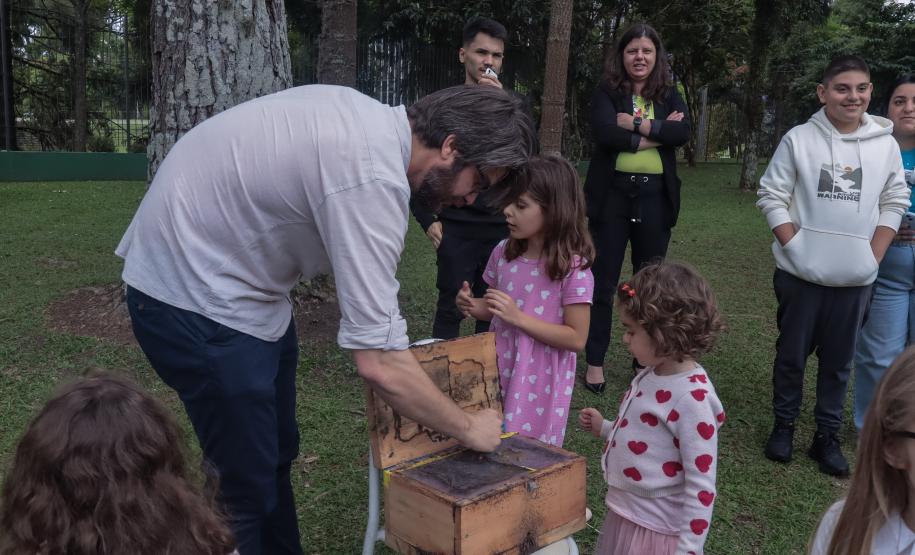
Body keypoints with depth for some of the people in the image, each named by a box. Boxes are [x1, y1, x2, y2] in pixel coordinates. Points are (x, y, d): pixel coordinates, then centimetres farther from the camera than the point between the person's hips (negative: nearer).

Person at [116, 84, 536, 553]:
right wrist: (468, 429, -14)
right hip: (193, 299, -10)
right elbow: (379, 364, -29)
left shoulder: (364, 116, -1)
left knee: (275, 456, 17)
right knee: (248, 482, 0)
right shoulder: (374, 180, -29)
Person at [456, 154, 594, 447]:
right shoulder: (504, 253, 0)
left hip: (540, 382, -5)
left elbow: (576, 338, -16)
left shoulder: (573, 268, -17)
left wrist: (519, 318, -23)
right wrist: (474, 306, -8)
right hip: (499, 370, 5)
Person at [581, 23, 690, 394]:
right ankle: (595, 361, 14)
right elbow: (604, 133, -17)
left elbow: (683, 132, -9)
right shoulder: (606, 93, 1)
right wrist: (657, 133, -12)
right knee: (603, 280, 3)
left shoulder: (669, 95, 10)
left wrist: (637, 124, -15)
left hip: (655, 197, 3)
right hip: (612, 195, -2)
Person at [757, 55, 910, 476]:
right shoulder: (799, 140, -5)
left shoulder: (886, 145, 2)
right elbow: (772, 197, -3)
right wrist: (796, 247, -11)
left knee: (838, 360, 10)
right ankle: (784, 425, 27)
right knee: (791, 354, 10)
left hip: (855, 279, 2)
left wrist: (873, 255, -2)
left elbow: (894, 203, 8)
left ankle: (827, 436, 24)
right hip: (801, 274, -2)